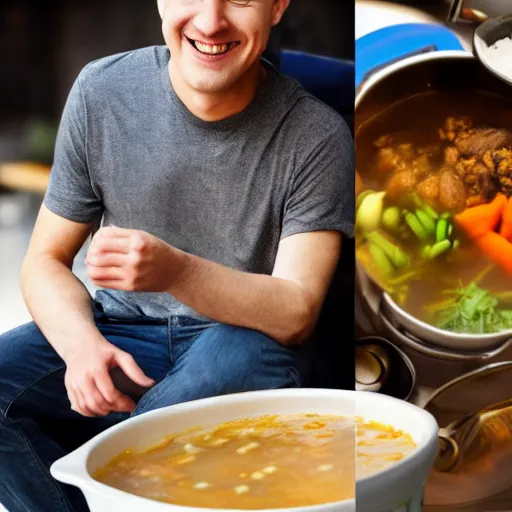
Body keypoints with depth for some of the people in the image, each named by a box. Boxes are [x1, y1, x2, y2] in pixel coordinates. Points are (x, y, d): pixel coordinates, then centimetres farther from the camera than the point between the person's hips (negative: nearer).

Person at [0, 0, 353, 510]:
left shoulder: (317, 137, -11)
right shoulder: (102, 91, -4)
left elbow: (295, 315, -15)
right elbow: (46, 261, 2)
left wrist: (175, 271, -35)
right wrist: (82, 344, -21)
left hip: (250, 340, -2)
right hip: (119, 333, 3)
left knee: (233, 359, -36)